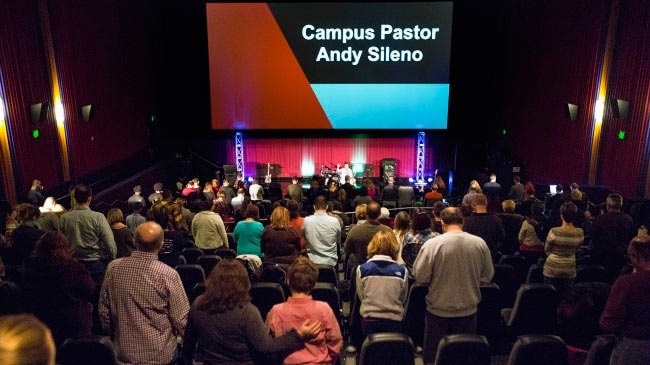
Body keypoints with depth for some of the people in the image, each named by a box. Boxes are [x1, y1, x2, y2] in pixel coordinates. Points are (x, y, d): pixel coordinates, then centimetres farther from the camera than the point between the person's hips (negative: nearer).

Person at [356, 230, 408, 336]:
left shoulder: (362, 269, -12)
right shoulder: (401, 271, -12)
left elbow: (361, 296, 1)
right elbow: (402, 298, 3)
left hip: (369, 319, 0)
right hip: (394, 320, 0)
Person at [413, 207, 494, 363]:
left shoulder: (432, 244, -18)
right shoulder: (480, 243, -8)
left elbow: (420, 277, -13)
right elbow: (488, 275, 3)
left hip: (438, 311, -2)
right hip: (469, 310, 3)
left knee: (435, 356, 15)